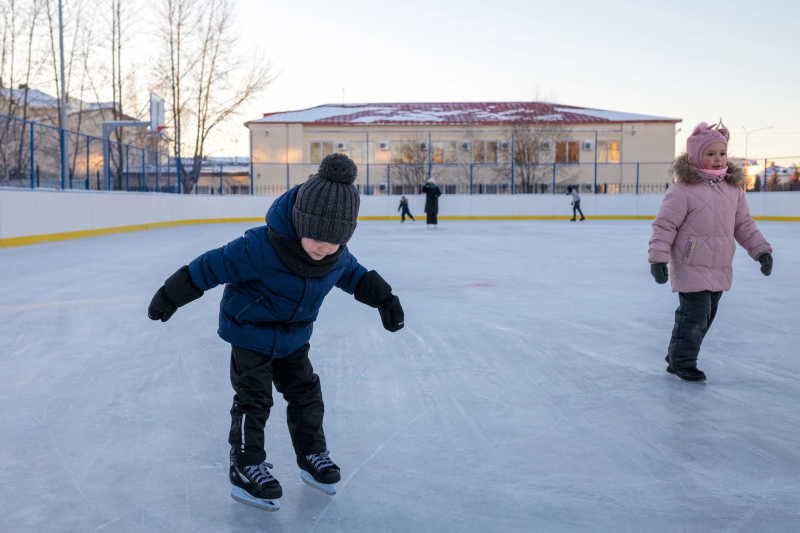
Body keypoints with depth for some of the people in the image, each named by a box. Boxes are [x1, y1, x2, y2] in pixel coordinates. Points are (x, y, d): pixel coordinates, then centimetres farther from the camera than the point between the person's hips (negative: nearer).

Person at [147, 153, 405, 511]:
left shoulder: (338, 254, -16)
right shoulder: (261, 248, -36)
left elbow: (354, 275, 7)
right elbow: (214, 265, -27)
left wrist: (384, 298, 8)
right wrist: (171, 296, -20)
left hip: (293, 336, 6)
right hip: (250, 332, -6)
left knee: (305, 391, 11)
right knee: (253, 399, -4)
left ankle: (312, 454, 27)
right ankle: (246, 468, 8)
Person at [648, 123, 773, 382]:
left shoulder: (733, 189, 8)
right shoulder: (683, 189, -13)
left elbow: (744, 225, 17)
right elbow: (664, 224, -13)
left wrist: (761, 250, 13)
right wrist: (658, 258, -17)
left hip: (720, 270, 7)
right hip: (690, 267, -7)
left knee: (705, 316, 14)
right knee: (695, 314, -9)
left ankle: (678, 353, 30)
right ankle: (682, 362, 9)